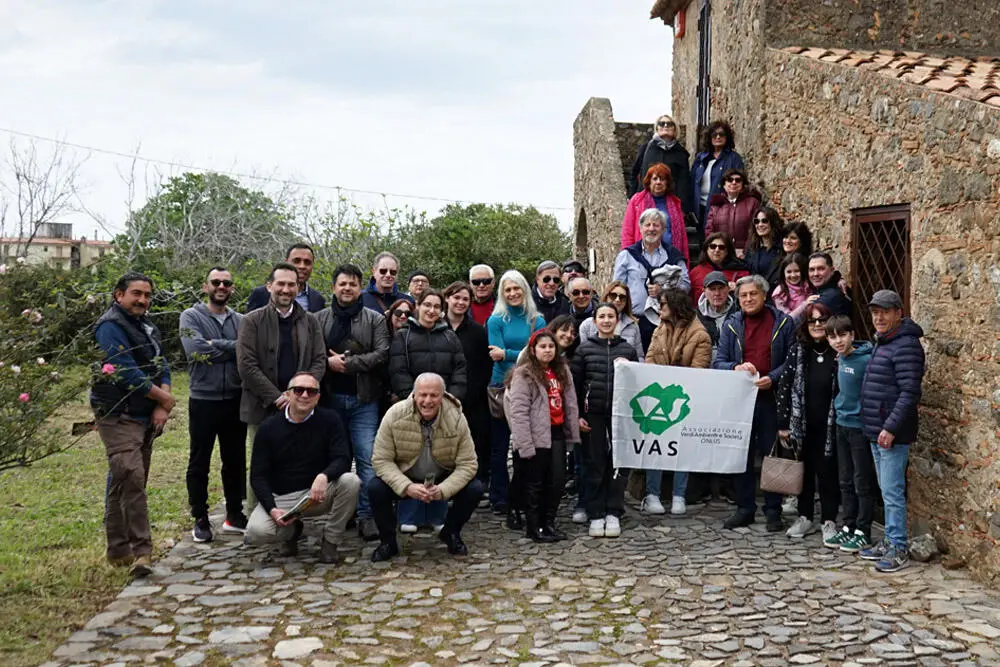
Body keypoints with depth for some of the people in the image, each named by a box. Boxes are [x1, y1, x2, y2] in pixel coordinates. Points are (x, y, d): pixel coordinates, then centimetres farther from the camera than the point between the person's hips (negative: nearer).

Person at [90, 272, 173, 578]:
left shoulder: (146, 325, 16)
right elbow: (127, 372, -19)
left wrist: (161, 407, -5)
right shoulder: (111, 326, -11)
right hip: (119, 416, -8)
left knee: (123, 483, 13)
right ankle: (141, 550, -17)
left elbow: (161, 365, 11)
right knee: (131, 478, -17)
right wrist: (165, 399, -9)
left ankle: (119, 550, 21)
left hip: (145, 416, 8)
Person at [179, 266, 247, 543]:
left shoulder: (241, 321, 10)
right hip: (204, 400, -3)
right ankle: (200, 519, 18)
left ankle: (235, 515, 24)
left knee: (235, 460, 12)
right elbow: (196, 350, -19)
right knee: (199, 463, 6)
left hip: (235, 400, 3)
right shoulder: (191, 317, -2)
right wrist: (233, 347, -12)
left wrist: (215, 345, -13)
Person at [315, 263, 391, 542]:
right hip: (330, 398, 2)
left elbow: (382, 354, -8)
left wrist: (347, 363, -12)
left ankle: (366, 515, 0)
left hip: (364, 399, -1)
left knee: (367, 458, -4)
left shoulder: (375, 320, 4)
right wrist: (328, 362, -17)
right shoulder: (319, 319, 8)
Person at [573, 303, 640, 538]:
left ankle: (613, 514, 13)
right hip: (593, 413, -1)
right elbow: (575, 383, 3)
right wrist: (577, 415, -2)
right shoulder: (584, 348, 4)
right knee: (594, 464, 2)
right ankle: (596, 515, 10)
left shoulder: (628, 349, 8)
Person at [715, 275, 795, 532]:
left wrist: (773, 378, -16)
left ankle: (773, 510, 14)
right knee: (741, 455, 8)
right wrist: (736, 367, -16)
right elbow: (718, 362, 4)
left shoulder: (783, 323, 2)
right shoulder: (731, 324, 8)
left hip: (771, 398, -2)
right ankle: (744, 508, 19)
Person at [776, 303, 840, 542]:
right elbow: (784, 386, 0)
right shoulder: (797, 350, 0)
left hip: (829, 425, -2)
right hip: (802, 424, 2)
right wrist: (783, 423, -3)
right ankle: (805, 517, 24)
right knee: (804, 470, 12)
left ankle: (829, 521, 15)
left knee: (828, 472, 4)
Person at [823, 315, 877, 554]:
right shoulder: (840, 359, 7)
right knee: (846, 482, 15)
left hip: (860, 427, -8)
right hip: (842, 425, 8)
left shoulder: (866, 359, -18)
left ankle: (863, 533, 11)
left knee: (862, 483, 2)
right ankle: (848, 527, 25)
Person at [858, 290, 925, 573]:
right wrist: (877, 427, 16)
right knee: (887, 491, 16)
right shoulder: (881, 343, 16)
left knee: (892, 492, -5)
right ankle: (889, 542, 25)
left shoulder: (906, 345, -14)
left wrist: (891, 427, -23)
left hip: (892, 434, -10)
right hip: (876, 431, 10)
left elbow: (909, 392, -21)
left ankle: (899, 549, 3)